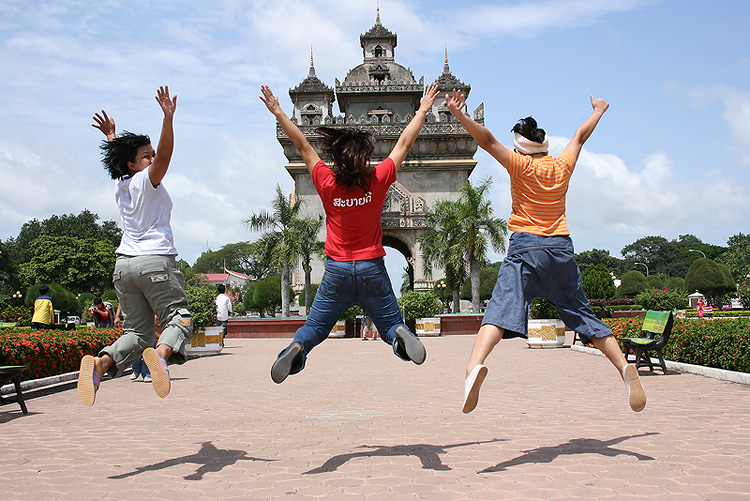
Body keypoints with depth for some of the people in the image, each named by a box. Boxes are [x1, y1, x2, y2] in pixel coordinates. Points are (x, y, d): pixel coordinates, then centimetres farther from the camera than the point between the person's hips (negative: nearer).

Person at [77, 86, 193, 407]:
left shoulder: (122, 185, 19)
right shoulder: (147, 179, -2)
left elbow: (118, 158, 40)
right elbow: (165, 155, -21)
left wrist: (111, 135, 53)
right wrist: (168, 118, -29)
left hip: (124, 265, 7)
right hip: (155, 261, -7)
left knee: (136, 332, 8)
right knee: (177, 317, -5)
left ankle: (101, 362, -20)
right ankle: (162, 353, -38)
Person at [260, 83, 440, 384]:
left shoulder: (327, 183, -8)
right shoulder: (378, 180, -9)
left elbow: (303, 146, 2)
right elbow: (404, 144, 3)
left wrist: (278, 113, 14)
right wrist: (423, 110, 15)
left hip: (337, 269, 1)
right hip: (372, 270, 0)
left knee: (315, 326, 13)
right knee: (391, 325, 10)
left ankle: (297, 347, -18)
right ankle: (401, 336, -25)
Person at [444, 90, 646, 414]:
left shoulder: (522, 166, 2)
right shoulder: (562, 167, 13)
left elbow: (488, 140, -8)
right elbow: (580, 137, 30)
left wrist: (460, 115, -11)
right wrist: (598, 111, 46)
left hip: (526, 246, -4)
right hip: (561, 248, 4)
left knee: (500, 310, -17)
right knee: (582, 314, 13)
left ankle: (475, 366, -38)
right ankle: (624, 366, 3)